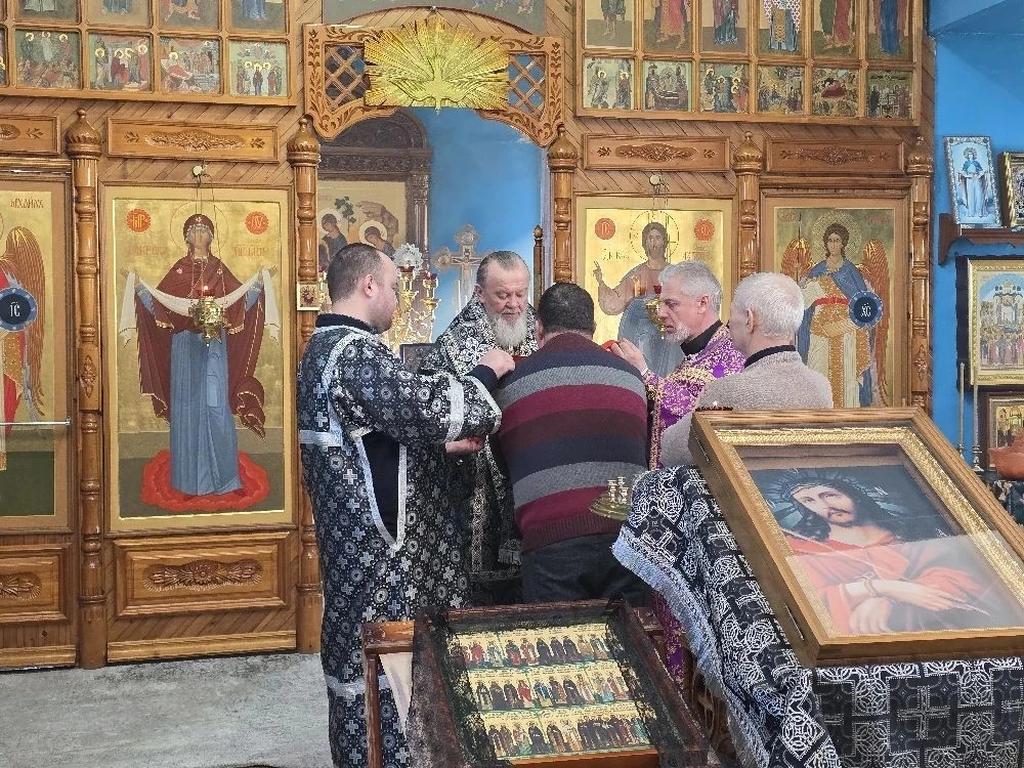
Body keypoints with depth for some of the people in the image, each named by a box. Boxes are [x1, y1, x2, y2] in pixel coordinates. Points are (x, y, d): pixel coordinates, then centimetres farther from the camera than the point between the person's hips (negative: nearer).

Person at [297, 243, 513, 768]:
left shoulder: (328, 347, 15)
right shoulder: (354, 351, -20)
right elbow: (425, 406, -28)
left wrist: (442, 443, 12)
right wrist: (487, 372, -11)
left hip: (361, 540, 11)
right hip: (380, 545, -11)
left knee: (363, 659, 18)